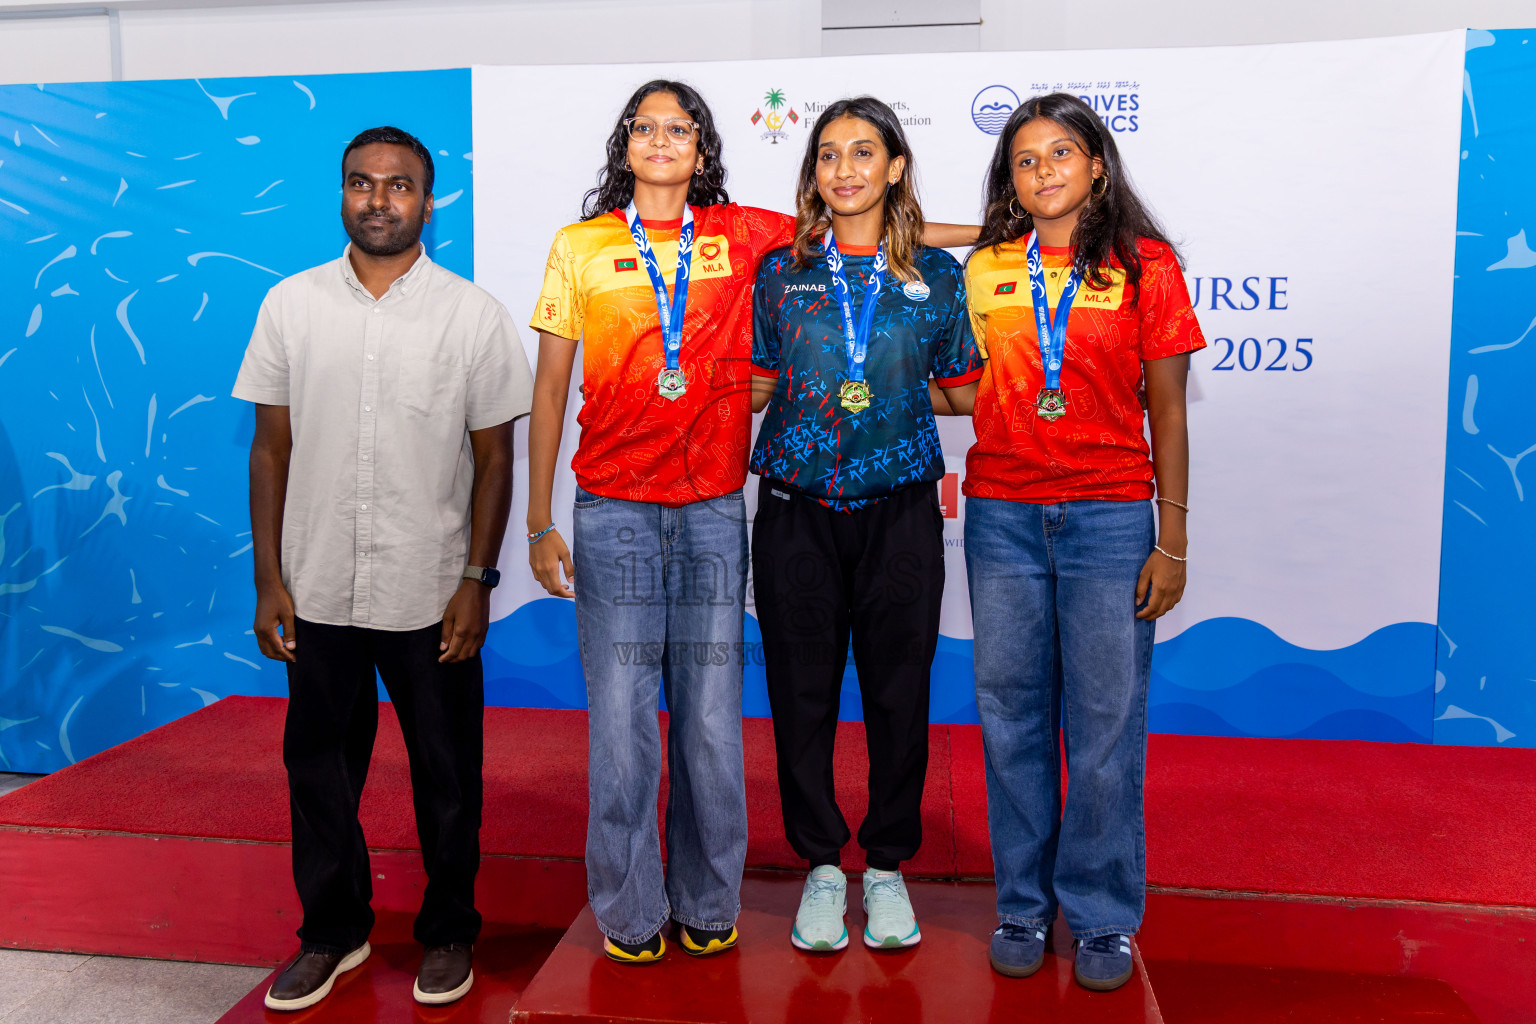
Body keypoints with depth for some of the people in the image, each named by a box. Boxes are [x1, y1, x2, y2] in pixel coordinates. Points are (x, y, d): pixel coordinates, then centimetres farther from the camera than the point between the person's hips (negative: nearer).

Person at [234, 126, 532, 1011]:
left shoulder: (473, 315, -2)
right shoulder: (291, 305, 3)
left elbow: (494, 458, -1)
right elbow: (272, 449, 5)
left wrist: (477, 582, -6)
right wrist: (269, 582, 1)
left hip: (431, 595, -2)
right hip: (318, 593, 2)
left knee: (446, 773, 10)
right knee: (320, 765, 14)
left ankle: (449, 933, 30)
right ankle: (334, 932, 34)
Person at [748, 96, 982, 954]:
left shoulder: (937, 274, 5)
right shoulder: (781, 272, 6)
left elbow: (963, 390, 8)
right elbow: (756, 388, 9)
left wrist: (883, 393, -3)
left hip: (900, 509, 0)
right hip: (797, 511, 1)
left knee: (898, 691, 7)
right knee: (803, 690, 6)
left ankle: (888, 867, 26)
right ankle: (822, 866, 25)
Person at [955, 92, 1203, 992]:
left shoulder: (1145, 265, 2)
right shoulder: (984, 270, 8)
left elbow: (1167, 410, 2)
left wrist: (1173, 540, -1)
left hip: (1109, 515, -2)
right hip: (1002, 513, 2)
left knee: (1106, 721, 3)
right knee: (1012, 715, 8)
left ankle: (1103, 916, 21)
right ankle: (1024, 906, 24)